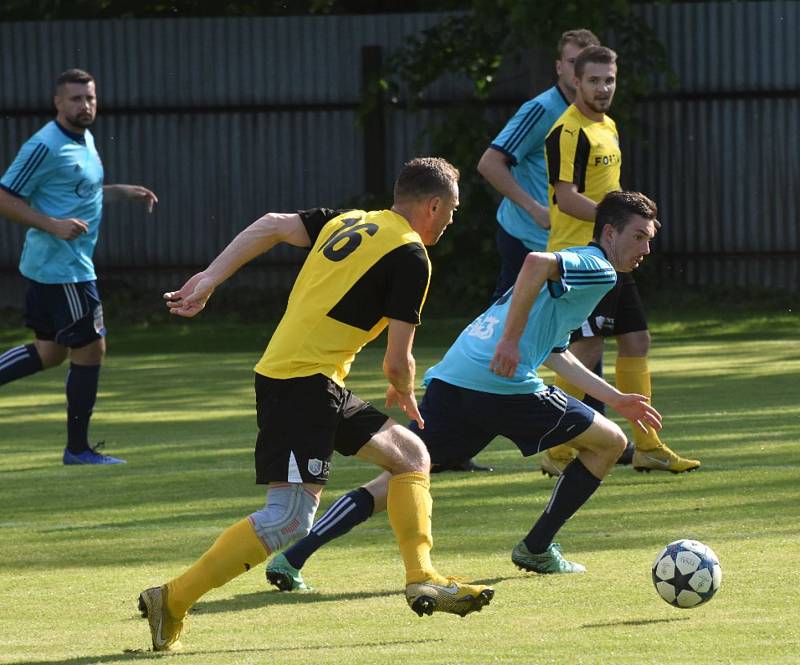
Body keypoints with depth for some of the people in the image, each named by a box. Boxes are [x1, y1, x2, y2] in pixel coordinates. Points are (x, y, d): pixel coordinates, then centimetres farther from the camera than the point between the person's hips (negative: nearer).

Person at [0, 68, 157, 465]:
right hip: (62, 266, -10)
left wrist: (122, 192, 15)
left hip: (51, 268, 10)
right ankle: (77, 448, 7)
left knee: (51, 351, 15)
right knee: (90, 348, -3)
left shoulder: (84, 140, 12)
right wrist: (53, 225, -27)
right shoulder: (45, 146, -17)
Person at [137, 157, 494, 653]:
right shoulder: (410, 257, -7)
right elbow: (397, 361, -7)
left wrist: (211, 277, 10)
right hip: (305, 383, -10)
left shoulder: (347, 222, 17)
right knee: (290, 518, -15)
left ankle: (422, 579, 8)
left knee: (411, 455, 15)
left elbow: (271, 226, 11)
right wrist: (404, 393, 14)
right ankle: (173, 601, -14)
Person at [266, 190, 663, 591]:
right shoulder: (599, 270, 1)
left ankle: (293, 558, -8)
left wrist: (616, 400, 43)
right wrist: (512, 340, -21)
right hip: (502, 389, -8)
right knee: (610, 442, 11)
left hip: (448, 379, 8)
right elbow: (536, 263, -21)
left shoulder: (572, 267, 32)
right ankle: (538, 550, 17)